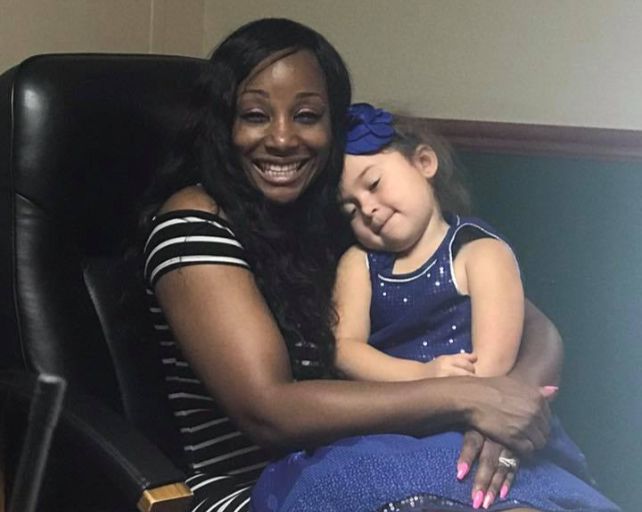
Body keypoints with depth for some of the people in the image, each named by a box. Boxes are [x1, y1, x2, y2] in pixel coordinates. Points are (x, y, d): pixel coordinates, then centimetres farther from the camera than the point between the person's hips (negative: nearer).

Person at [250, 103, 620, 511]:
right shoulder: (358, 262, 16)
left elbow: (492, 367, -11)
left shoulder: (481, 251, 1)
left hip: (467, 427, -4)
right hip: (387, 426, 5)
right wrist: (419, 375, -18)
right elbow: (344, 347, 1)